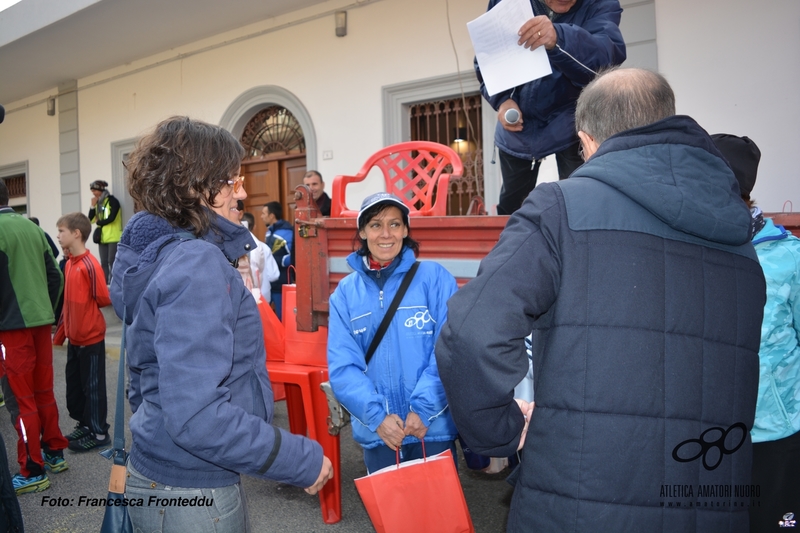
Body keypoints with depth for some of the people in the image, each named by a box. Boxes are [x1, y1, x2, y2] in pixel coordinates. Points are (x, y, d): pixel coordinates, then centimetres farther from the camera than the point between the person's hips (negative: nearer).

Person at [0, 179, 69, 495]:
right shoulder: (33, 227, 8)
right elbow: (55, 275, 11)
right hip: (42, 322, 6)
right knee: (44, 392, 17)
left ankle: (33, 472, 11)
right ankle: (55, 453, 29)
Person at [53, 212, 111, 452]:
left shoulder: (90, 265, -19)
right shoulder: (69, 263, 6)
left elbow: (104, 299, -19)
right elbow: (69, 301, 13)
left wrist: (87, 306, -2)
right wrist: (60, 332, 14)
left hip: (91, 337, -8)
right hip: (74, 336, 8)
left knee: (92, 385, 3)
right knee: (74, 383, 17)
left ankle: (99, 432, 15)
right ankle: (84, 424, 33)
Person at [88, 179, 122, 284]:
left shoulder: (112, 201, -7)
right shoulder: (98, 203, 14)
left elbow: (111, 218, -17)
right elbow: (91, 219, 9)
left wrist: (98, 222, -2)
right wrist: (93, 206, -2)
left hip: (113, 237, -7)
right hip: (102, 237, 7)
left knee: (112, 261, -8)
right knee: (104, 263, 8)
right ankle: (105, 284, 12)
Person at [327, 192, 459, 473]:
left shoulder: (435, 278, -5)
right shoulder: (345, 292, 1)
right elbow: (342, 365, -4)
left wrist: (422, 408, -16)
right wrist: (377, 415, -15)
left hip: (433, 428, -2)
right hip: (375, 433, 2)